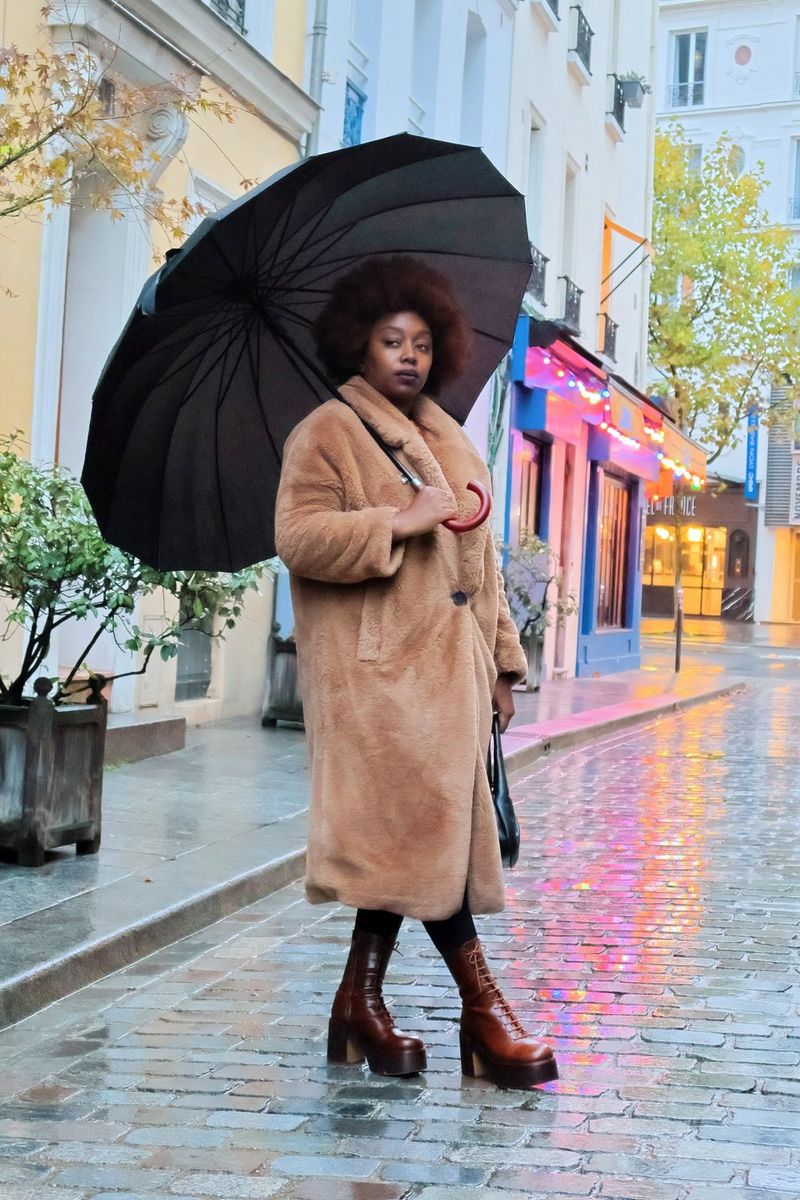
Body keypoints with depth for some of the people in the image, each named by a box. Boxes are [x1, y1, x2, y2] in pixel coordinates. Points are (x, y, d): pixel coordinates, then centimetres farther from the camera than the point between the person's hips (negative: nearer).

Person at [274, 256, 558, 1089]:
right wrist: (401, 521, -18)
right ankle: (482, 1007, -3)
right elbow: (298, 539, -14)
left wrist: (501, 659, 19)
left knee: (405, 834, 5)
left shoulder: (452, 444, 21)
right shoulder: (327, 434, -2)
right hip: (377, 669, -7)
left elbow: (480, 559, 23)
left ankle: (361, 1003, 14)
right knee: (423, 825, -11)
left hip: (447, 667, 7)